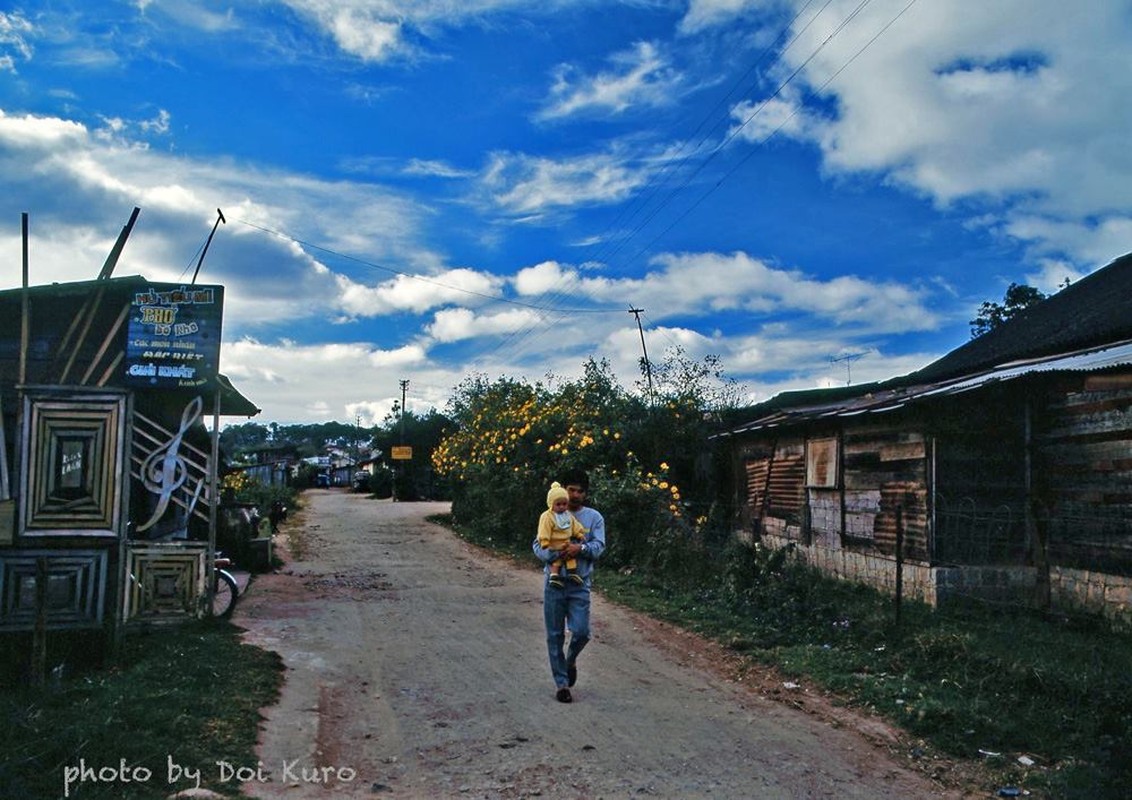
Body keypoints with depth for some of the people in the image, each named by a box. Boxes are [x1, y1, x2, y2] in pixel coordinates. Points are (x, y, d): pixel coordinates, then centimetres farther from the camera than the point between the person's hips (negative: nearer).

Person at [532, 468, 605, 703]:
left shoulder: (594, 517, 5)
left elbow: (598, 547, -5)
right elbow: (538, 545, -2)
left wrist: (580, 548, -24)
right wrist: (555, 554, -21)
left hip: (580, 584, 0)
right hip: (554, 582, 0)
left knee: (581, 632, -8)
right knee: (555, 635, 4)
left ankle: (570, 660, 25)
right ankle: (561, 682, 17)